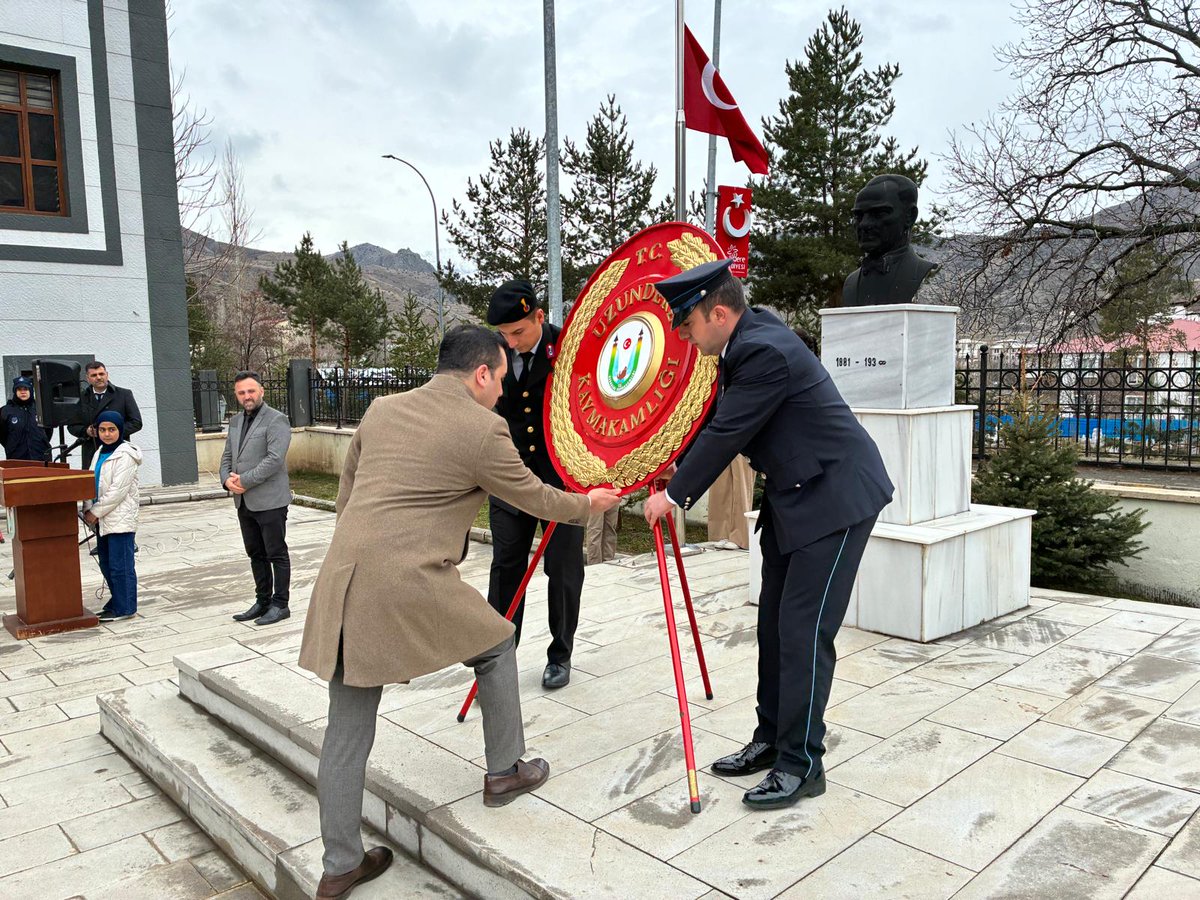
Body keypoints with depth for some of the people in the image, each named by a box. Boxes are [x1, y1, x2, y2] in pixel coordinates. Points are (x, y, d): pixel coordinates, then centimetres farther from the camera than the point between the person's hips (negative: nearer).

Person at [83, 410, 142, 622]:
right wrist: (88, 509, 0)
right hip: (103, 520, 9)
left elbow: (117, 491, -17)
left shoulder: (125, 455, -12)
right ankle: (117, 601, 27)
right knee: (106, 565, 15)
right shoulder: (99, 454, 15)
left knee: (120, 565, -5)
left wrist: (96, 512, -14)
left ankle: (124, 608, 2)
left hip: (120, 519, -9)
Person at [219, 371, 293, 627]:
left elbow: (274, 459, -19)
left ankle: (279, 605, 9)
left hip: (270, 500, -8)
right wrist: (227, 480, -4)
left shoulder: (276, 420, -9)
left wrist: (244, 480, -17)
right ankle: (262, 601, 25)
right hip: (244, 502, 8)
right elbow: (227, 457, 17)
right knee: (256, 554, 15)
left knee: (277, 554, 1)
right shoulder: (235, 422, 16)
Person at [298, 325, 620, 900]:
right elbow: (535, 498, 7)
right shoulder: (483, 429, -4)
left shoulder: (381, 410, 15)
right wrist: (589, 504, 26)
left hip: (342, 582, 6)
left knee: (346, 730, 14)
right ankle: (504, 772, 36)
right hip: (413, 587, -6)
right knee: (497, 647, 22)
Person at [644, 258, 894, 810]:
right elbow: (721, 422, 15)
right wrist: (679, 469, 13)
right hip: (793, 496, 10)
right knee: (775, 623, 13)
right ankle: (772, 739, 25)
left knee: (804, 631, -7)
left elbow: (727, 433, -21)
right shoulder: (749, 339, 6)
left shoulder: (765, 351, -24)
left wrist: (674, 494, -10)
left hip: (835, 496, -10)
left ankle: (801, 764, 5)